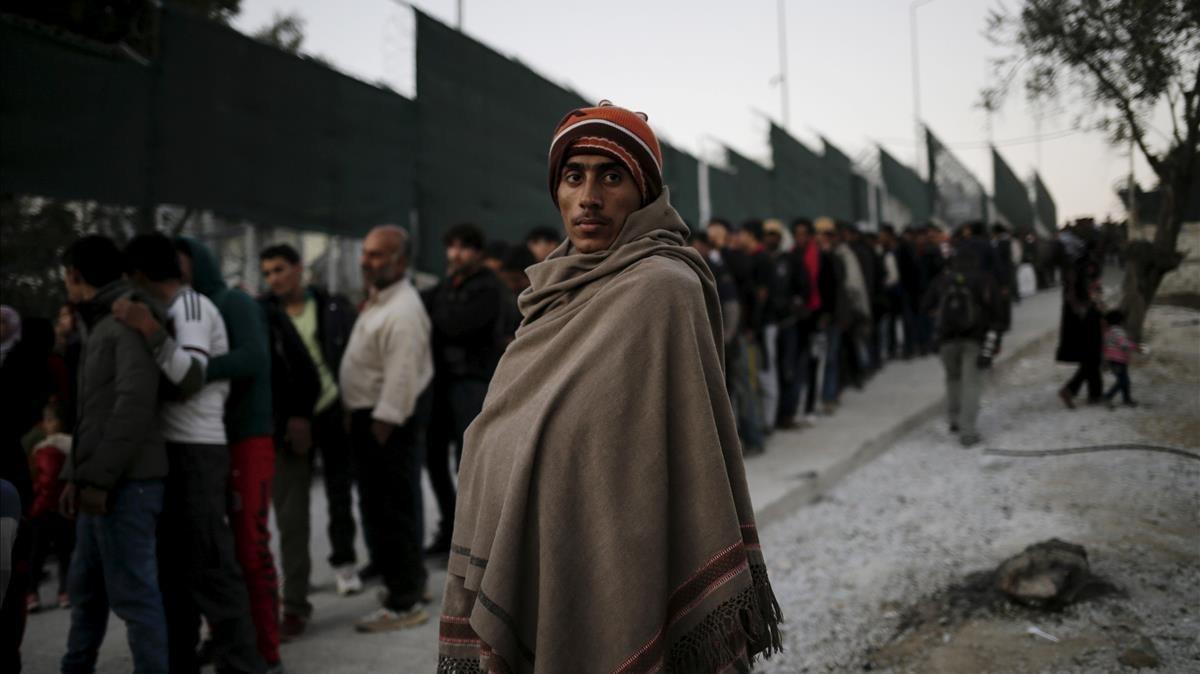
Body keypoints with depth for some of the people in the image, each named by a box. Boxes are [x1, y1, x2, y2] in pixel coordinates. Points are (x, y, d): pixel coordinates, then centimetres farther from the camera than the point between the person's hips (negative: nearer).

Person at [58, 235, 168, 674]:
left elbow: (135, 403, -20)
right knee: (85, 587, 18)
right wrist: (76, 474, 17)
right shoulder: (97, 323, 21)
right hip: (101, 481, 10)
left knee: (132, 592, -6)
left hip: (125, 482, -10)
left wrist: (98, 477, -20)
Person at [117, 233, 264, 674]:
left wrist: (148, 329, -30)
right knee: (175, 565, 14)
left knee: (211, 567, -7)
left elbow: (193, 378, -23)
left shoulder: (191, 305, -10)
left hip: (194, 453, -10)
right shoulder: (177, 310, 18)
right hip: (176, 451, 10)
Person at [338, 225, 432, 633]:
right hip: (371, 416, 10)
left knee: (393, 512, -4)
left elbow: (401, 377, -24)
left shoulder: (403, 311, -19)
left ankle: (405, 603, 5)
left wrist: (381, 428, -23)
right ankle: (406, 582, 32)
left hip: (388, 420, -10)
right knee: (378, 508, 19)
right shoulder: (378, 300, 14)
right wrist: (358, 418, 18)